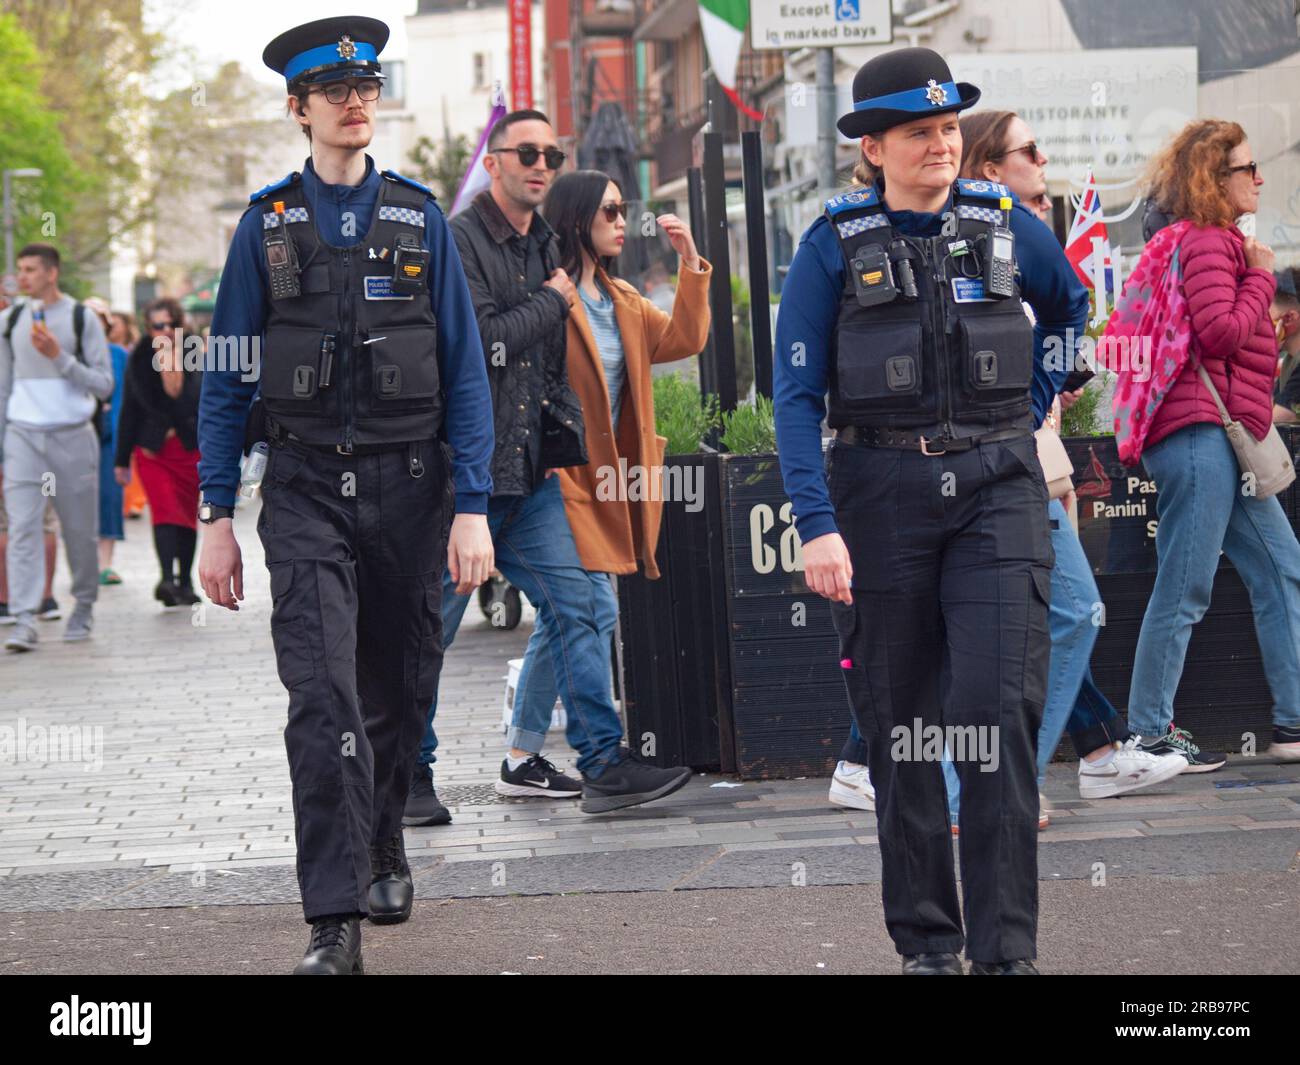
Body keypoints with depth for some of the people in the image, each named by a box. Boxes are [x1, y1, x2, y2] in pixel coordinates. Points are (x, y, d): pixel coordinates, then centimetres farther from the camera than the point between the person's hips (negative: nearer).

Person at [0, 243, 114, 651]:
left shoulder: (82, 319, 0)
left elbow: (104, 385, -3)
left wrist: (59, 357, -15)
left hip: (72, 437, -2)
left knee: (79, 530, 5)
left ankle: (84, 606, 25)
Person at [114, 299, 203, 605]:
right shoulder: (140, 361, 0)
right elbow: (129, 411, 5)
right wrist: (122, 460, 5)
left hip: (190, 447, 1)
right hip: (153, 449, -1)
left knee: (188, 514, 8)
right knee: (165, 511, -16)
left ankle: (185, 582, 19)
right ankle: (167, 577, -26)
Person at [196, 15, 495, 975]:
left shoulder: (421, 220, 6)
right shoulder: (268, 224, 5)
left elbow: (466, 373, 4)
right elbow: (227, 380, 6)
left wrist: (472, 507, -5)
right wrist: (217, 518, 0)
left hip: (407, 485, 1)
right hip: (306, 490, -1)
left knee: (400, 691, 12)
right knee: (325, 698, -14)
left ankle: (381, 850, 38)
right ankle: (336, 923, -16)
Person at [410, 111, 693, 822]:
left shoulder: (543, 247, 16)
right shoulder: (458, 242, -9)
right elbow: (482, 342, -20)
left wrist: (564, 434, 14)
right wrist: (552, 302, -7)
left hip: (529, 473, 7)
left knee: (575, 607, -1)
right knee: (430, 630, 2)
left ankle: (604, 764, -1)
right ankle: (409, 774, 14)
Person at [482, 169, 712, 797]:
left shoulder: (620, 300, 18)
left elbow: (682, 340, 12)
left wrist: (690, 264, 6)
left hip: (604, 480, 9)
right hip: (560, 478, -9)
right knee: (597, 613, -12)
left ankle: (523, 759, 15)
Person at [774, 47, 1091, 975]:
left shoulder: (1005, 223, 5)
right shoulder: (835, 243, -1)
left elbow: (1072, 308, 26)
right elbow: (797, 393, -5)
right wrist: (817, 526, -14)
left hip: (997, 486, 0)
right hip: (881, 491, 0)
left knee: (1000, 712, -10)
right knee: (899, 724, 6)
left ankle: (1005, 948, -7)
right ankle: (925, 940, 17)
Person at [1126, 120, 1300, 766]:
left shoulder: (1214, 241, 23)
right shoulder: (1206, 242, -9)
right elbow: (1222, 331, -18)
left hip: (1222, 442, 11)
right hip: (1201, 430, -11)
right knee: (1184, 591, -8)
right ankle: (1149, 734, -3)